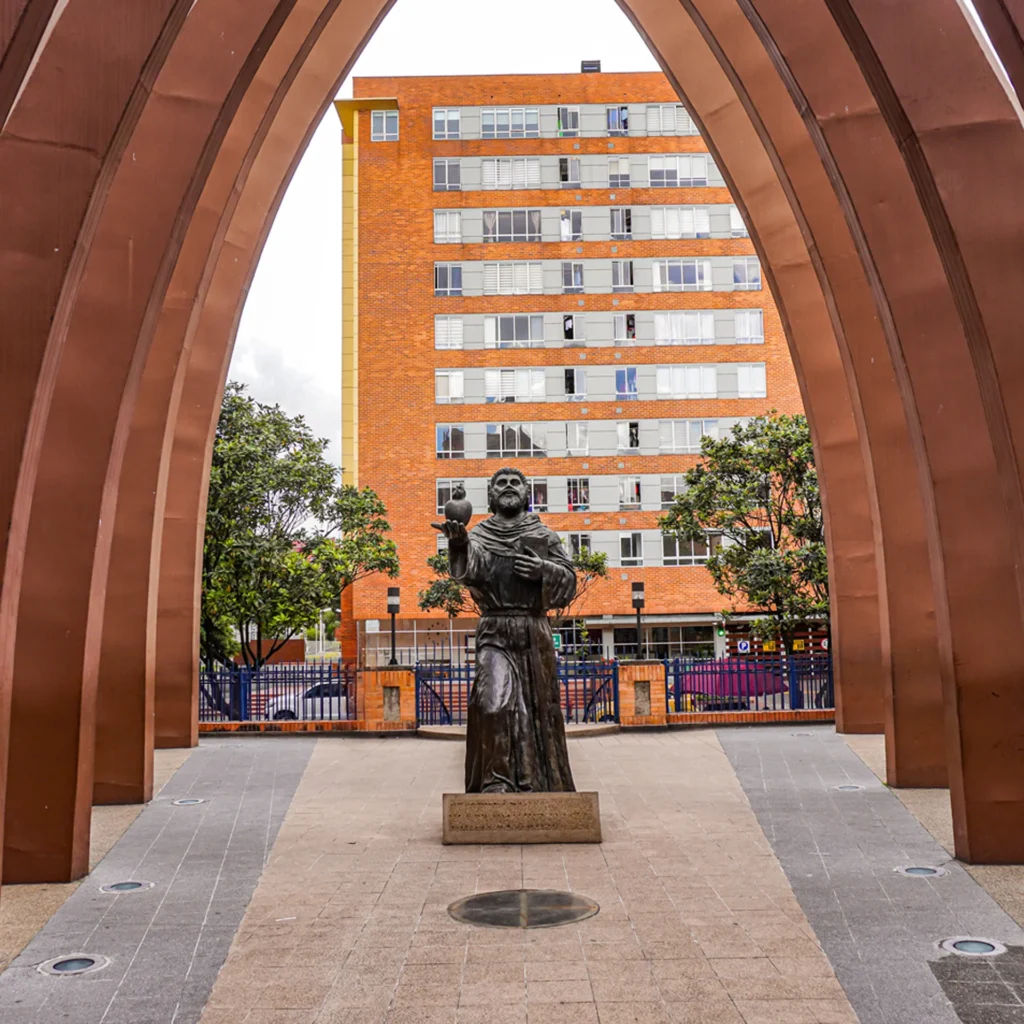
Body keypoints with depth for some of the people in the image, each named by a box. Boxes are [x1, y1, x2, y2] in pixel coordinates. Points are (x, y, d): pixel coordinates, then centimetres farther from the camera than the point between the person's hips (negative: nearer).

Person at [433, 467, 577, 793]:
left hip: (534, 633, 2)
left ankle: (537, 784, 13)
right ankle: (497, 781, -9)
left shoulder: (544, 536, 12)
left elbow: (569, 582, 10)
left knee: (538, 707, 3)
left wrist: (544, 570, -10)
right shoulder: (480, 535, 8)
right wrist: (458, 543, -36)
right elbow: (467, 567, -15)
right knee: (494, 702, -16)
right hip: (495, 631, -2)